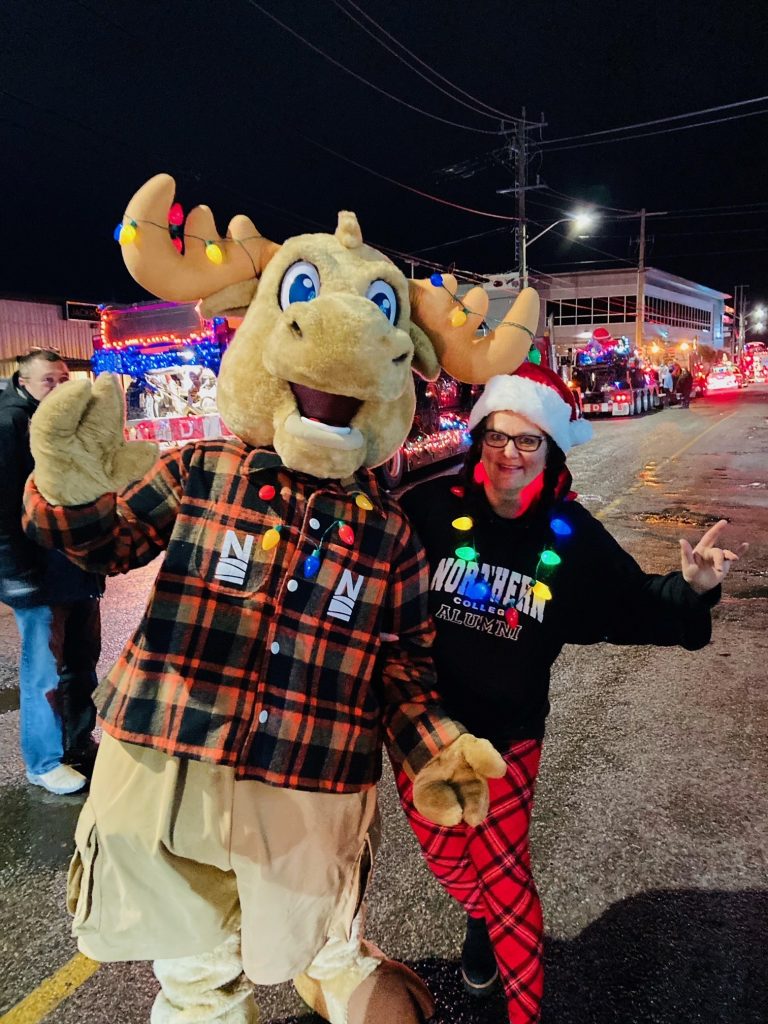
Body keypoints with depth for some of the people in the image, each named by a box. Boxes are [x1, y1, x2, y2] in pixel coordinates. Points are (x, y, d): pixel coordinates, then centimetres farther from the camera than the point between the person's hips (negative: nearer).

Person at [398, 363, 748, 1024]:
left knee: (504, 869, 7)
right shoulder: (432, 507, -15)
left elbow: (634, 608, -1)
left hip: (510, 731, -1)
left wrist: (692, 589, -16)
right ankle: (483, 919, 57)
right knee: (445, 853, 20)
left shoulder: (573, 535, -10)